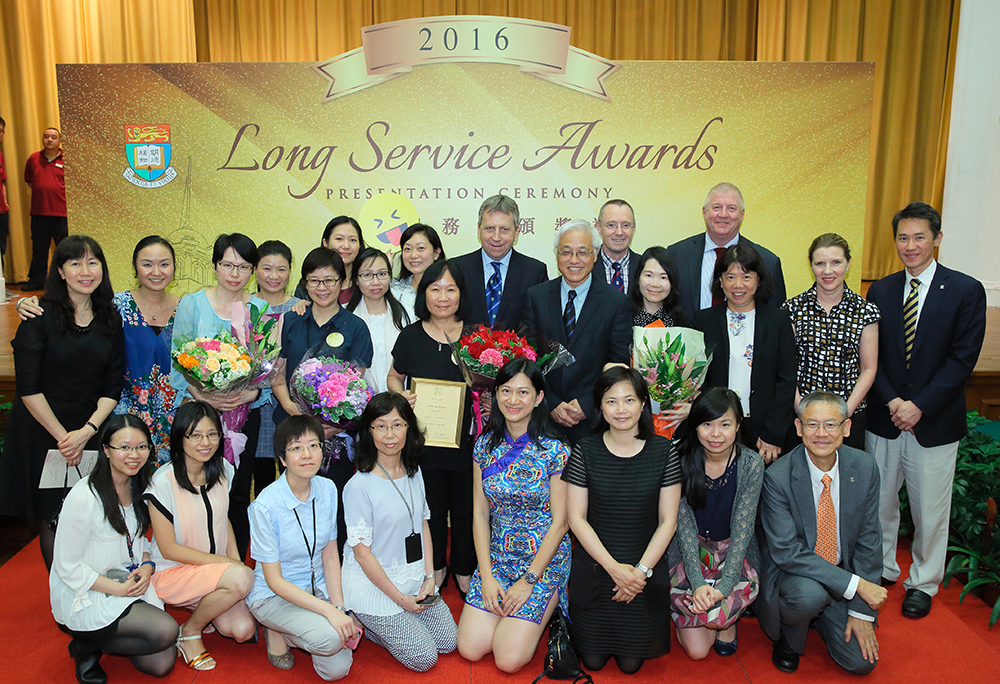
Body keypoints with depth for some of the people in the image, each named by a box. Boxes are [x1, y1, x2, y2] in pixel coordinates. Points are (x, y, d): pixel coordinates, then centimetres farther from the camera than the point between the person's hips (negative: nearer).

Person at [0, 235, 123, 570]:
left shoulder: (111, 319, 4)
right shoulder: (40, 317, -7)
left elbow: (113, 388, 2)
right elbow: (28, 388, -10)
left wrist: (86, 431, -11)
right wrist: (62, 436, -12)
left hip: (92, 432, 3)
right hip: (42, 432, -2)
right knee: (51, 520, 7)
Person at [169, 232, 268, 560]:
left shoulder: (262, 310, 5)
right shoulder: (191, 304, 1)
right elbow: (177, 364, -1)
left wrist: (253, 392, -16)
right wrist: (201, 394, -18)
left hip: (245, 411, 1)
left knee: (238, 493, 7)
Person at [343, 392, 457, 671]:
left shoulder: (414, 473, 2)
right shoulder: (359, 486, -20)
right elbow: (362, 552, -18)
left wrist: (430, 577, -1)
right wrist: (400, 598, -15)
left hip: (414, 578, 7)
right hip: (374, 583, -7)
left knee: (448, 642, 8)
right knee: (424, 658, -5)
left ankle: (379, 624, 23)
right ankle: (362, 623, 14)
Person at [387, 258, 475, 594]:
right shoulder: (410, 336, -1)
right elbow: (394, 377, 12)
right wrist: (402, 395, -8)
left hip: (467, 438, 0)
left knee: (465, 509, 11)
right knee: (432, 508, 14)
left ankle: (465, 569, 34)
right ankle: (435, 567, 37)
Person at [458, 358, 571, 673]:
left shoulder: (554, 452, -13)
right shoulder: (485, 446, 0)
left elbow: (559, 522, -10)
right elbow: (480, 513, 3)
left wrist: (529, 580, -12)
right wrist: (487, 576, -5)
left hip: (544, 559, -4)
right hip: (497, 557, 4)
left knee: (509, 659, -11)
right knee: (469, 649, -6)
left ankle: (547, 611, 16)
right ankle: (509, 609, 21)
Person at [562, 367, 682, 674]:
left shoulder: (663, 451, -6)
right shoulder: (585, 451, -8)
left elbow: (668, 521, -4)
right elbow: (576, 517, -7)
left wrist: (641, 570, -12)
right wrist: (614, 567, -13)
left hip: (647, 571, 0)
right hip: (594, 567, 0)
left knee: (630, 663, 5)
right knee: (593, 659, 5)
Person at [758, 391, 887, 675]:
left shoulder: (864, 467, -9)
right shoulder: (778, 476, -22)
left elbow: (868, 539, -3)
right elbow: (786, 551, -22)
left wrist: (862, 611, -6)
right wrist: (855, 584, -26)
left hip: (843, 567, 4)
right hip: (792, 571, -4)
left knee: (861, 661, -8)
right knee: (809, 594, -35)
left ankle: (823, 617, 24)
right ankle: (788, 637, -1)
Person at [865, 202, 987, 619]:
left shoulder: (966, 291, -5)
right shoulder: (880, 291, 5)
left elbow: (962, 360, -10)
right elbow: (872, 357, 3)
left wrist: (919, 406, -16)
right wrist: (892, 402, -11)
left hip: (935, 423, -2)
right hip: (884, 420, 3)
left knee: (930, 510, 9)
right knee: (879, 502, 12)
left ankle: (923, 583, 28)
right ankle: (881, 571, 32)